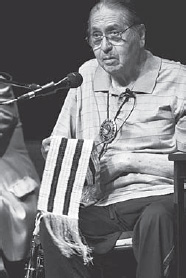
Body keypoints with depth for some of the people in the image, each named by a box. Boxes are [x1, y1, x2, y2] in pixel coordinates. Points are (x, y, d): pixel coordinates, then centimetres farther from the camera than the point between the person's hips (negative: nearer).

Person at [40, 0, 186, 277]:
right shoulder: (86, 75, 16)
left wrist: (125, 161, -10)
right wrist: (56, 148, -1)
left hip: (155, 195, -4)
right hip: (94, 201, 4)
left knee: (156, 218, -38)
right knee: (50, 221, -25)